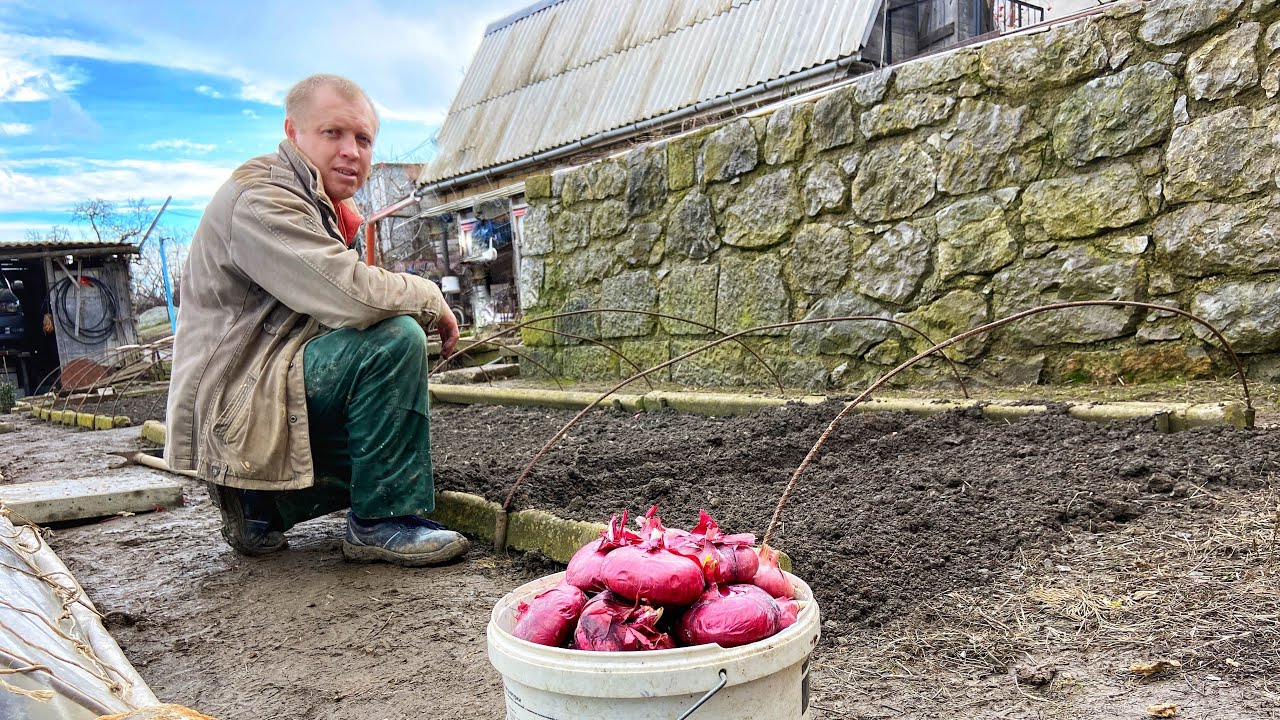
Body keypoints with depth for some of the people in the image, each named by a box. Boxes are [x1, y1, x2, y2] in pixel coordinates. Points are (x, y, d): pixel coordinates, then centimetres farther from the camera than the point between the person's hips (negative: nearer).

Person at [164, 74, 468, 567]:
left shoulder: (322, 204, 16)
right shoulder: (259, 198, -17)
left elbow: (335, 305, 14)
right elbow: (352, 294, -30)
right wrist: (432, 298, -13)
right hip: (236, 407, -11)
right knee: (396, 338, -27)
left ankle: (262, 505, 18)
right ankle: (381, 523, -16)